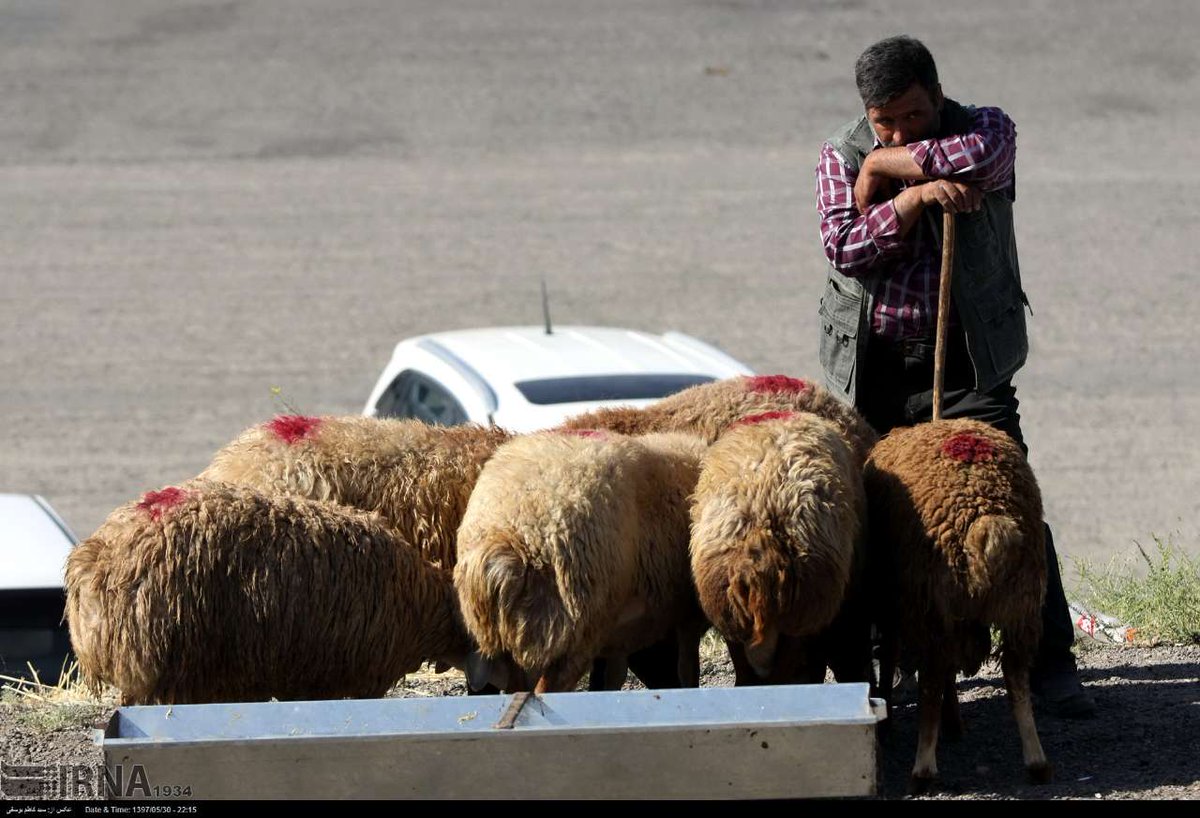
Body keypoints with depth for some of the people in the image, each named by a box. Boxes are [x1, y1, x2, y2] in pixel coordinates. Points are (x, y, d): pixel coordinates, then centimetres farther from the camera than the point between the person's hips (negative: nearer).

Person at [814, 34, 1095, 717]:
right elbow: (843, 247, -12)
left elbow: (982, 155, -27)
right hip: (872, 369, 2)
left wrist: (888, 164, -18)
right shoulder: (842, 156, 2)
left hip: (966, 365, -2)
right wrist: (912, 198, -24)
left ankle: (1050, 662, -6)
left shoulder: (984, 130, -2)